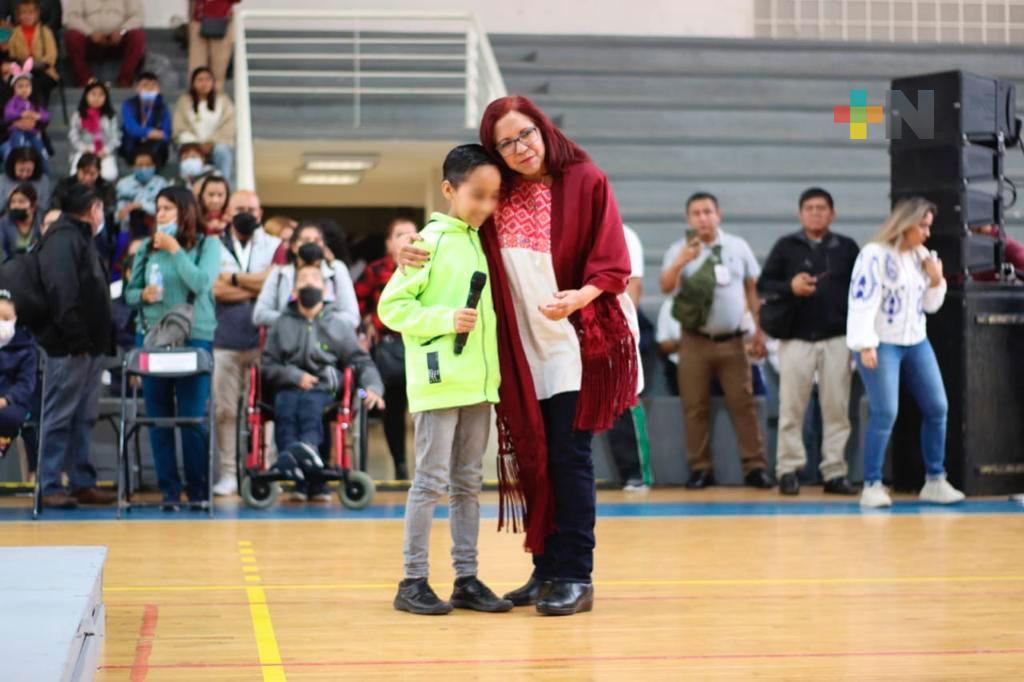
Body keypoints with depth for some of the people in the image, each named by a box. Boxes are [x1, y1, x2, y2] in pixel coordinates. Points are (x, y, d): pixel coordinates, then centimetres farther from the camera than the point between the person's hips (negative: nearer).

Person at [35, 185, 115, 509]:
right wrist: (76, 339, -23)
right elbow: (61, 292, -21)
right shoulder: (63, 238, -10)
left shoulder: (82, 239, 22)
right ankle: (50, 486, -4)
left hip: (90, 346, 10)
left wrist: (102, 340, 15)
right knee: (59, 417, -6)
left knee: (85, 418, 11)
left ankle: (83, 483, 16)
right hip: (70, 347, -10)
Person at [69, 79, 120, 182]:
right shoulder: (78, 115, 8)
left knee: (109, 175, -28)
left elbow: (115, 138, 1)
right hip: (84, 153, 0)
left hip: (105, 153, 0)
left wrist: (105, 151, -14)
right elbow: (73, 136, 3)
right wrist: (85, 149, -13)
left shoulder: (111, 116, 7)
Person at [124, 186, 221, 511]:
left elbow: (201, 283, -15)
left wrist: (174, 249, -11)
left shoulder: (208, 245, 1)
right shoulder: (147, 248, 8)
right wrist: (143, 295, -10)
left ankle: (198, 490, 5)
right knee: (159, 417, 4)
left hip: (195, 338, -3)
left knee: (192, 417, -4)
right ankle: (169, 489, 10)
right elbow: (129, 292, 12)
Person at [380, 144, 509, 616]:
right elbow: (391, 305, -10)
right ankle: (413, 581, 3)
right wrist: (446, 319, -20)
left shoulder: (481, 242, 11)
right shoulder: (431, 241, -8)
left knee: (468, 483, 10)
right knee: (431, 482, -3)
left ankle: (466, 579, 16)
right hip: (439, 380, -7)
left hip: (478, 382, 7)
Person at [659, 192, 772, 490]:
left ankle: (755, 466, 3)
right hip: (695, 340, -1)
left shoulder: (737, 247, 6)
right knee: (695, 407, 1)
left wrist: (760, 330, 6)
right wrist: (681, 262, -34)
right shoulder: (680, 250, 0)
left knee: (743, 404, -1)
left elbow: (753, 289, 11)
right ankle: (700, 469, 9)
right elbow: (666, 286, -15)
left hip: (731, 340, 1)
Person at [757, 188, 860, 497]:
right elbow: (763, 284, 4)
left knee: (837, 408, 1)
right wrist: (790, 287, -14)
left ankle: (835, 471, 6)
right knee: (791, 407, 0)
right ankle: (788, 470, 6)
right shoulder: (786, 246, 6)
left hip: (837, 338, 1)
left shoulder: (847, 248, 10)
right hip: (796, 338, -1)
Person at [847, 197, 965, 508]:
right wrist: (865, 345, -26)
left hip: (916, 342, 8)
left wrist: (936, 281, -3)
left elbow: (931, 305, 15)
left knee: (937, 409, 6)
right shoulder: (874, 255, -12)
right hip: (881, 344, -8)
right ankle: (872, 485, -6)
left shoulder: (921, 256, 11)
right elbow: (862, 302, -18)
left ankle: (935, 481, 15)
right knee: (885, 413, -14)